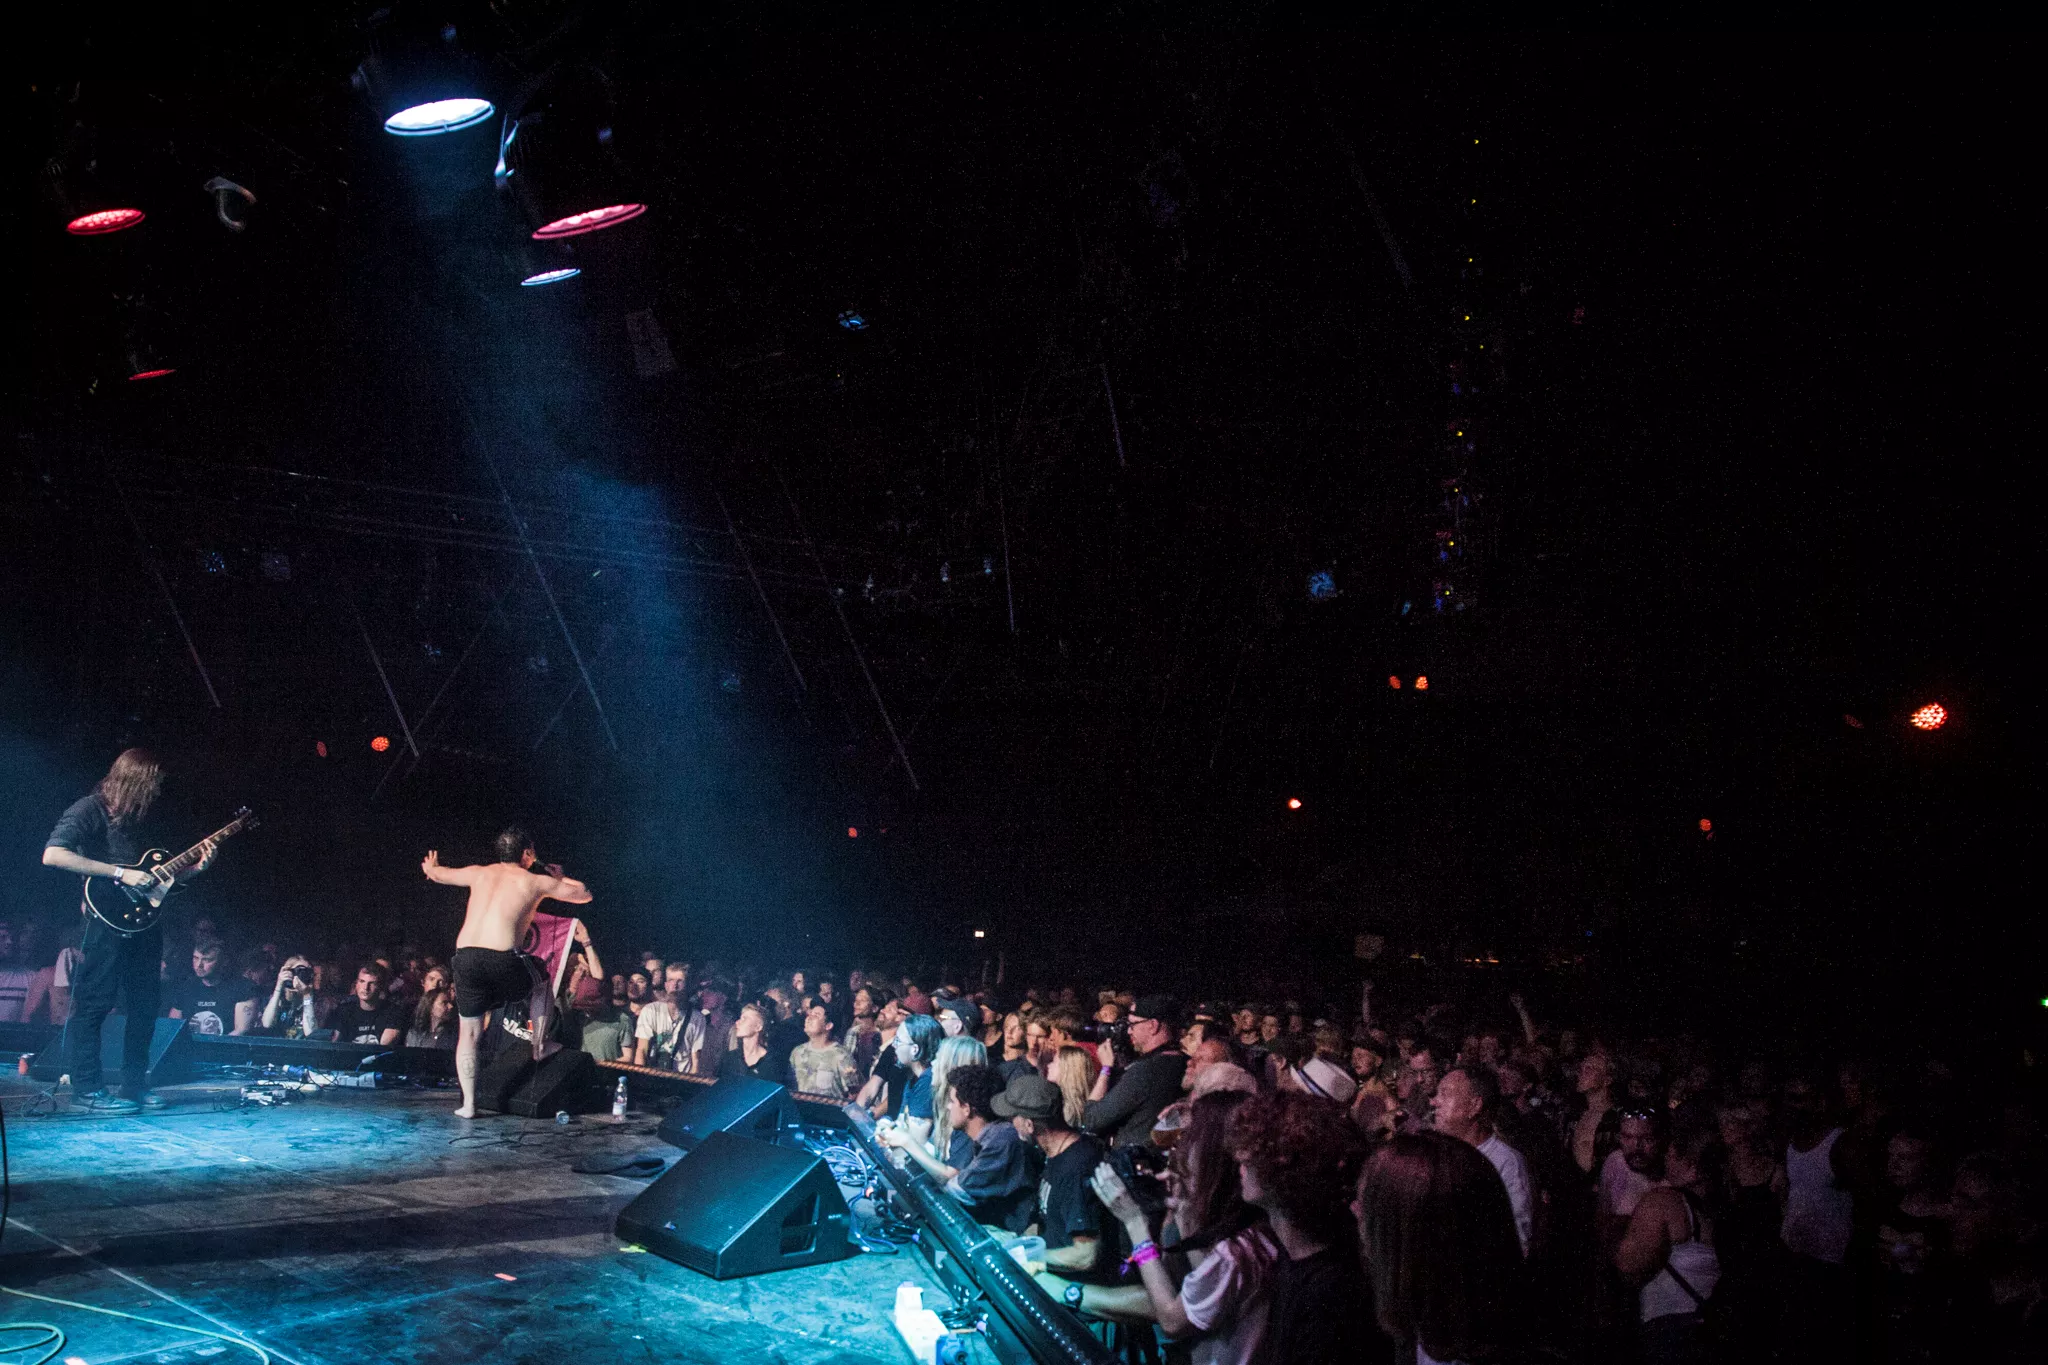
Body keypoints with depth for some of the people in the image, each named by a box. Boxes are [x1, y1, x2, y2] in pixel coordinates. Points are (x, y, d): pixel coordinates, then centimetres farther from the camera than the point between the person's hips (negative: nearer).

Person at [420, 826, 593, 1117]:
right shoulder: (535, 881, 10)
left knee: (468, 1033, 14)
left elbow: (436, 873, 38)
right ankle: (540, 1044, 32)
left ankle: (468, 1103, 12)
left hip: (466, 959, 3)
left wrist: (430, 866, 63)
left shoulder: (480, 873, 20)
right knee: (542, 978, 30)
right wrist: (560, 878, 40)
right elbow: (584, 895, 21)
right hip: (502, 962, -3)